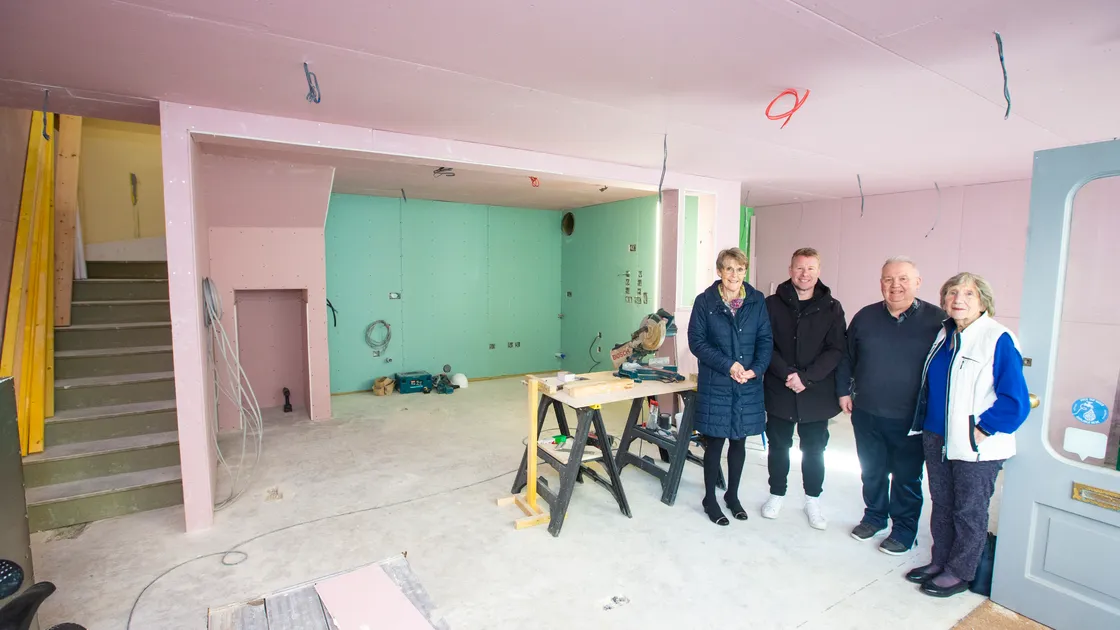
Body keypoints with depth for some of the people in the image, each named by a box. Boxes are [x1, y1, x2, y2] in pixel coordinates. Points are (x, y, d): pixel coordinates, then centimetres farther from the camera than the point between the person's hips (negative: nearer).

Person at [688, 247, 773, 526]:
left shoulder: (757, 300, 2)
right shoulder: (705, 301, -5)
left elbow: (765, 340, 2)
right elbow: (696, 341, -7)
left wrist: (755, 370, -14)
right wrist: (728, 364, -16)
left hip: (748, 385, 3)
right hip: (715, 385, -3)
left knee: (739, 441, 15)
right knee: (715, 442, 6)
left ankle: (732, 495, 35)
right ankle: (710, 500, 24)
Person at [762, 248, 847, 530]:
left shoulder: (831, 308, 0)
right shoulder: (773, 304, -1)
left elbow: (835, 351, -6)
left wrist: (806, 377, -17)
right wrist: (787, 373, -17)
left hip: (817, 393, 0)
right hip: (779, 391, 0)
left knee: (814, 449, 13)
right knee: (778, 446, 13)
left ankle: (813, 500, 32)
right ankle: (777, 494, 31)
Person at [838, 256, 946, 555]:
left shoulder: (937, 319, -9)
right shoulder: (865, 317, 2)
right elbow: (847, 357, 11)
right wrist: (844, 390, 7)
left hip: (910, 419, -3)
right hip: (866, 413, 3)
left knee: (907, 477, 13)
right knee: (872, 471, 18)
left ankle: (904, 529, 32)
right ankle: (874, 516, 39)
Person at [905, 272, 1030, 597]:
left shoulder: (998, 340, -15)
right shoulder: (943, 335, 6)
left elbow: (1015, 400, -16)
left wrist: (981, 430, -15)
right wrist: (926, 422, 13)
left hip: (975, 447, -6)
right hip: (936, 439, 7)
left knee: (969, 511, 10)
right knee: (941, 503, 18)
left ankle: (960, 572, 26)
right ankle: (940, 561, 34)